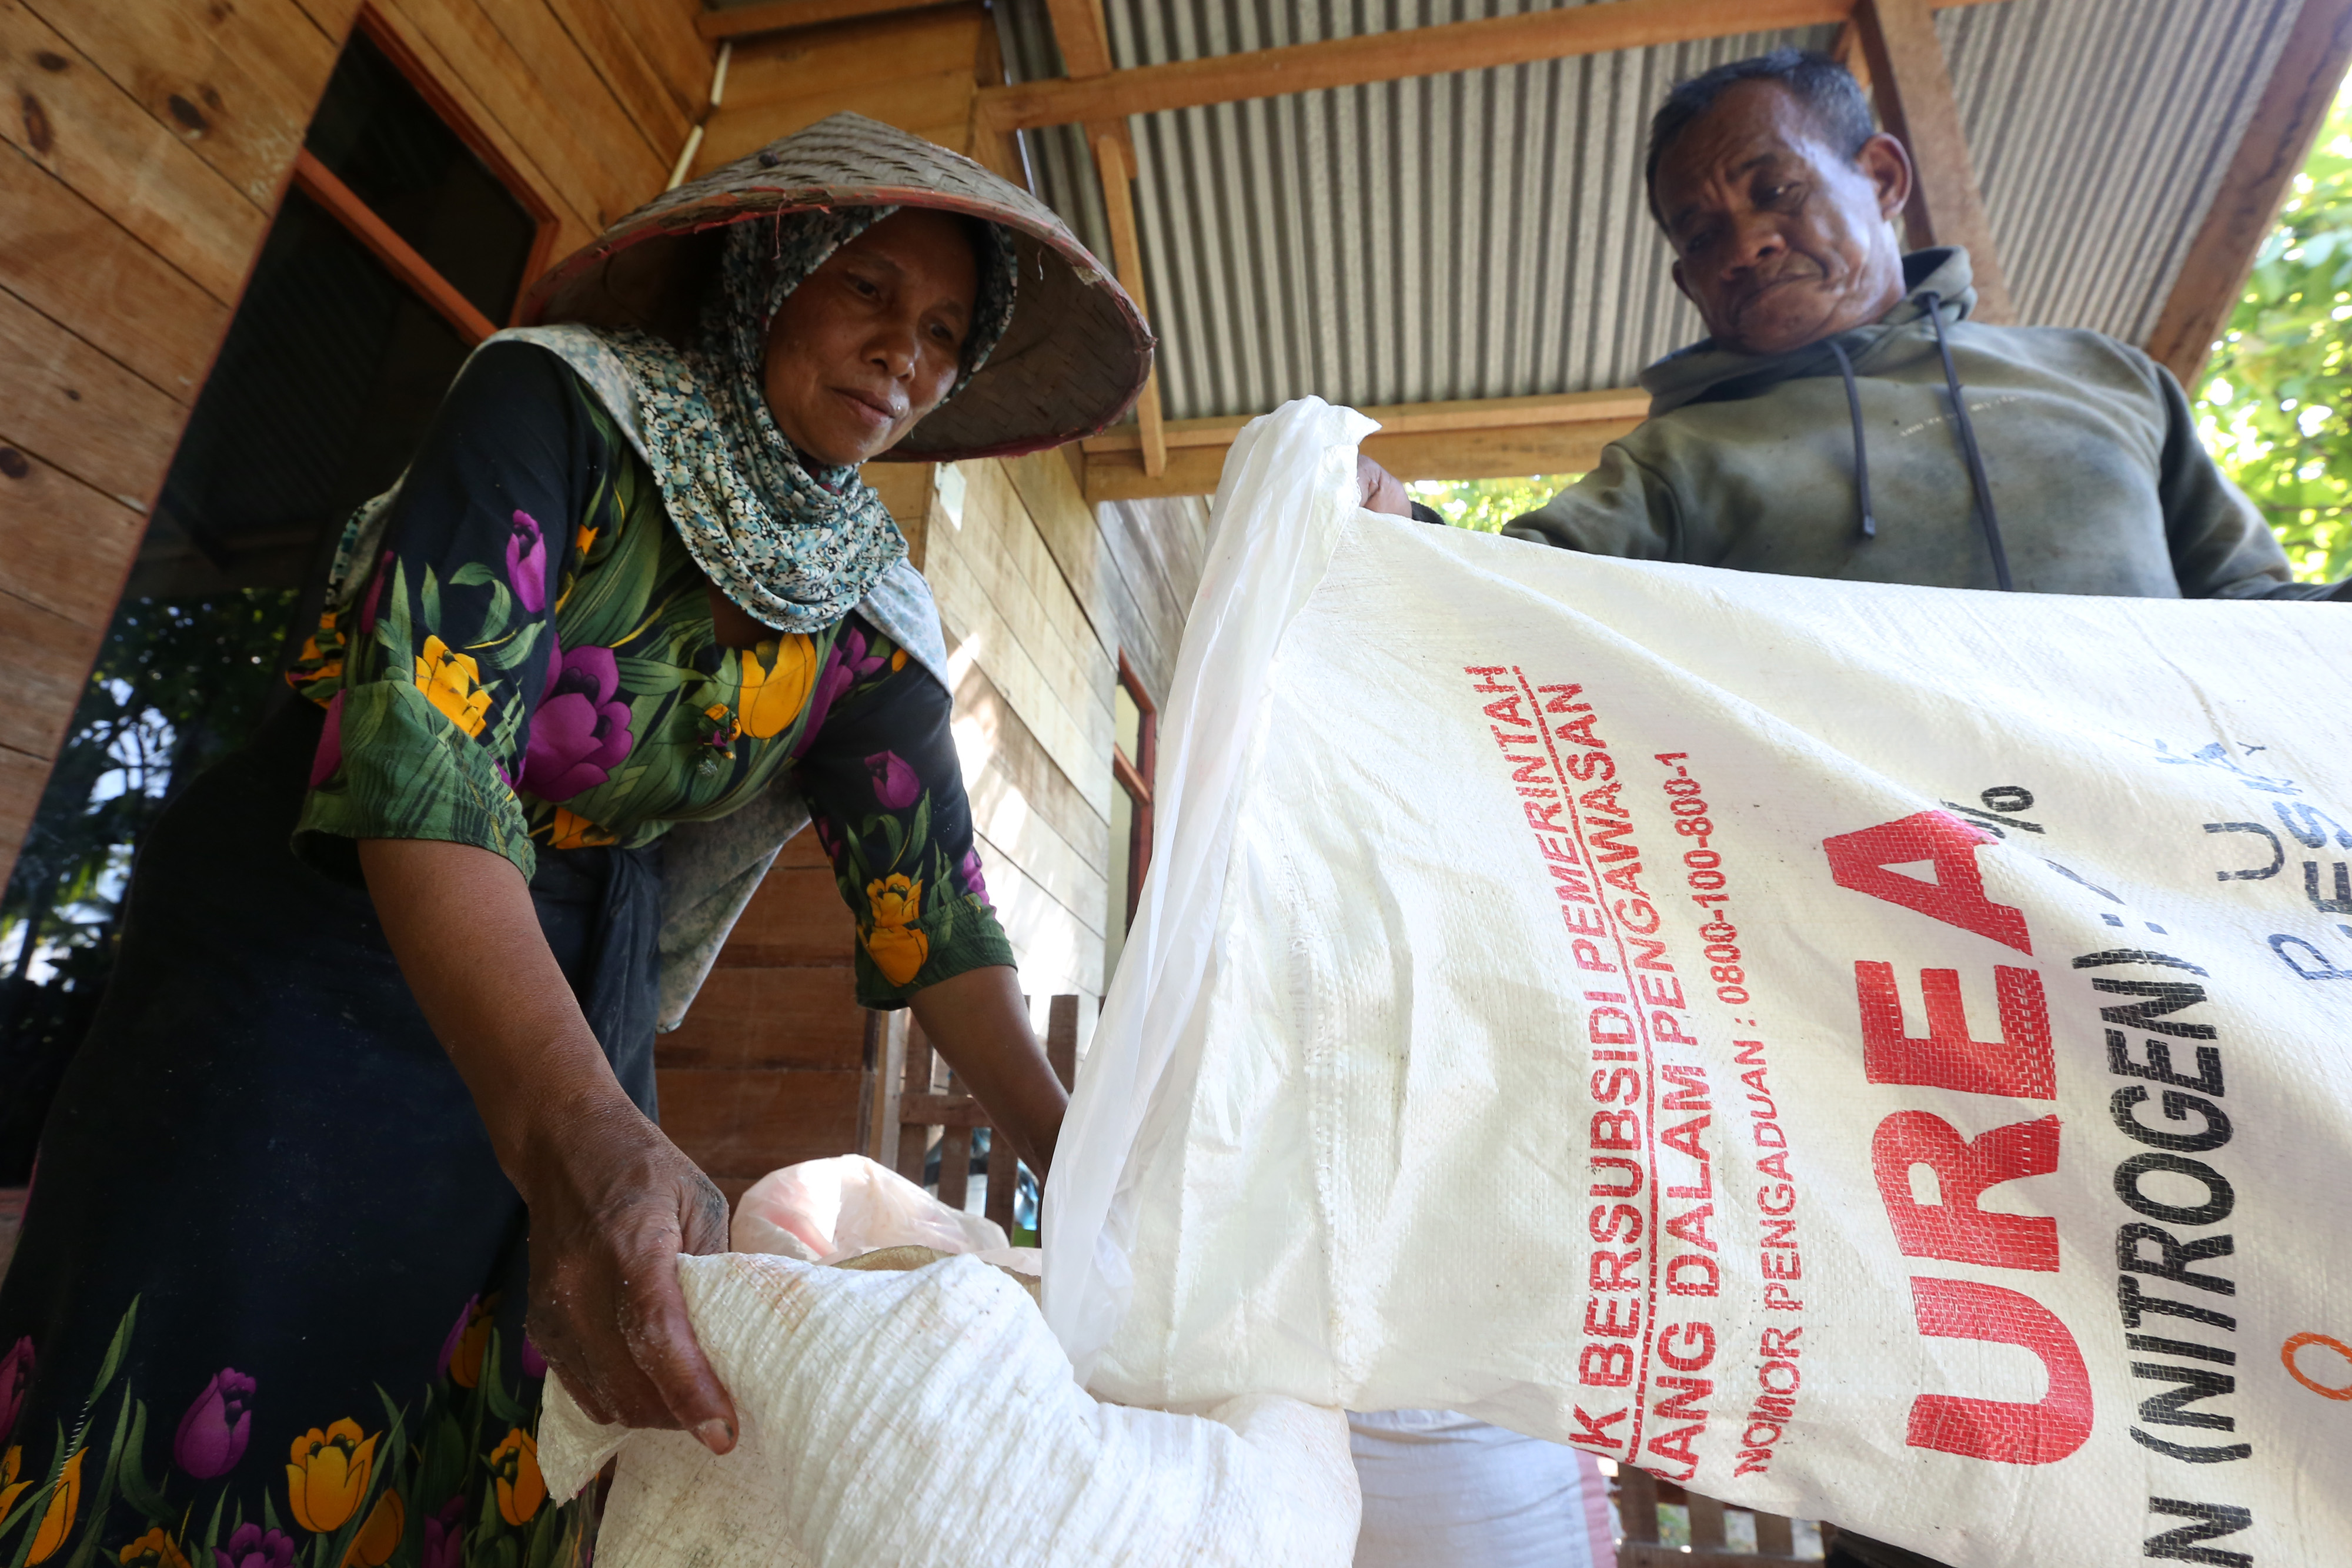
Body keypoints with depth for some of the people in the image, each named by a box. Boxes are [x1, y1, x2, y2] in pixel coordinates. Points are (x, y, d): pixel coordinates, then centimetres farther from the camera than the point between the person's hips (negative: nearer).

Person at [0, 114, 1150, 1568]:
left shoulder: (870, 605, 0)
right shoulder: (559, 401, -13)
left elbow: (927, 883, -6)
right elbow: (419, 746, -27)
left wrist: (1072, 1147, -17)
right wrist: (567, 1126, -41)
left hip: (566, 1039, 4)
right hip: (319, 966, -3)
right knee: (201, 1444, -1)